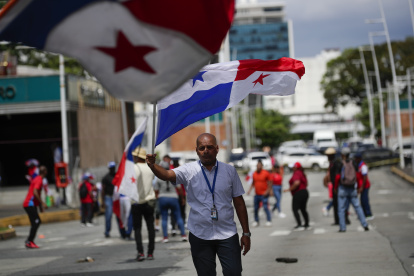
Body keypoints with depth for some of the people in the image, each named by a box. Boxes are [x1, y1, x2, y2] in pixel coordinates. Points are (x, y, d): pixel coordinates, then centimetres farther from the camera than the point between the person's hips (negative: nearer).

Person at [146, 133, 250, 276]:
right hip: (199, 236, 0)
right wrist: (152, 165, -41)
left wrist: (246, 233, 5)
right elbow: (167, 174, -19)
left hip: (227, 235, 0)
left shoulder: (229, 171, 5)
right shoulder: (189, 170, 0)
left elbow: (239, 203, 7)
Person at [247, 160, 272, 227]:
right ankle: (256, 221, 17)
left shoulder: (266, 173, -7)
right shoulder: (254, 174, 8)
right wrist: (250, 190, 7)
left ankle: (269, 221, 0)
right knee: (256, 208, 6)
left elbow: (270, 183, -4)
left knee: (265, 208, -9)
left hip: (264, 194, -5)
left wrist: (267, 191, -13)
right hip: (257, 194, 5)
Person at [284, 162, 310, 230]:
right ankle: (307, 224, 20)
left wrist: (290, 189, -21)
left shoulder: (296, 173, -14)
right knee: (303, 209, 17)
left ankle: (299, 225, -16)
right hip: (305, 192, 10)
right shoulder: (302, 173, 17)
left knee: (295, 209, -8)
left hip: (298, 193, -10)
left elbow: (296, 183, -30)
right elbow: (306, 184, 25)